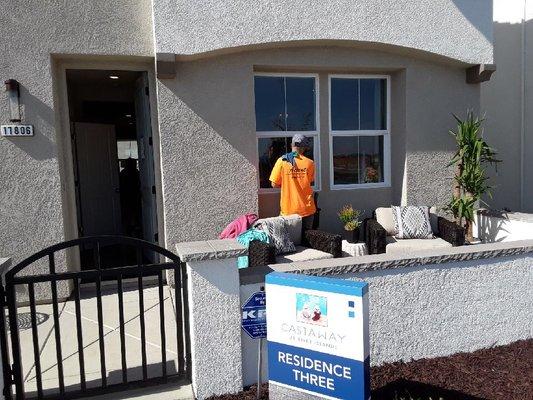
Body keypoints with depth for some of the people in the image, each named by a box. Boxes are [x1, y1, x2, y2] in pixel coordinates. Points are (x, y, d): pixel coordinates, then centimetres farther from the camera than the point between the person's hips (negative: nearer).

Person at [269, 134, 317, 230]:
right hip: (306, 209, 1)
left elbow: (274, 184, -3)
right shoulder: (309, 163, -4)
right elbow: (311, 183, 9)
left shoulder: (282, 161, -7)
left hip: (288, 209, -1)